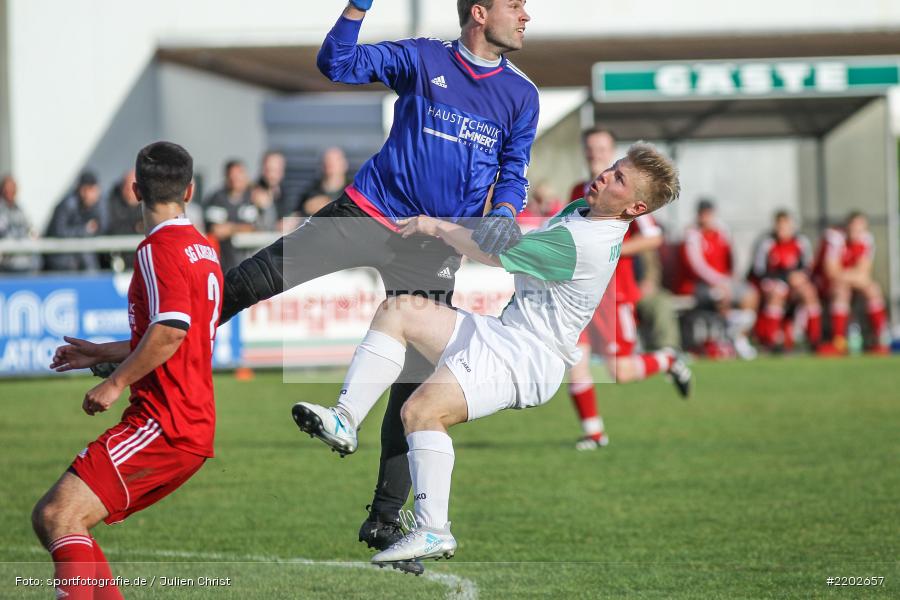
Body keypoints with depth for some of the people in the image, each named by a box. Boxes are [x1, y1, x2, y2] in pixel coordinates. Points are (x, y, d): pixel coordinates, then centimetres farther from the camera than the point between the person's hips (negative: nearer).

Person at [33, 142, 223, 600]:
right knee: (50, 517, 10)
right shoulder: (203, 249, 20)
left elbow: (170, 329, -25)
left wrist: (116, 382, -15)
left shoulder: (159, 248, -10)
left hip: (162, 425, -9)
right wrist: (103, 353, 33)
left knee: (60, 515, -20)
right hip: (191, 428, 9)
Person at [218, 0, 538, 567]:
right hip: (367, 215, -2)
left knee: (419, 385, 1)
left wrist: (504, 214, -8)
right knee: (255, 280, -19)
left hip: (435, 251, 2)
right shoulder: (423, 59, 1)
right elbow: (338, 64, -3)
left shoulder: (521, 94, 9)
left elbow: (513, 172, 12)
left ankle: (384, 520, 10)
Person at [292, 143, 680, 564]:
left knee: (422, 410, -26)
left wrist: (438, 227, 2)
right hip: (501, 331, 11)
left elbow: (493, 254, -14)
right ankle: (345, 422, -8)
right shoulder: (583, 212, 9)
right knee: (398, 310, 0)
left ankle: (433, 531, -22)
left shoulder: (578, 242, -22)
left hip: (528, 359, -11)